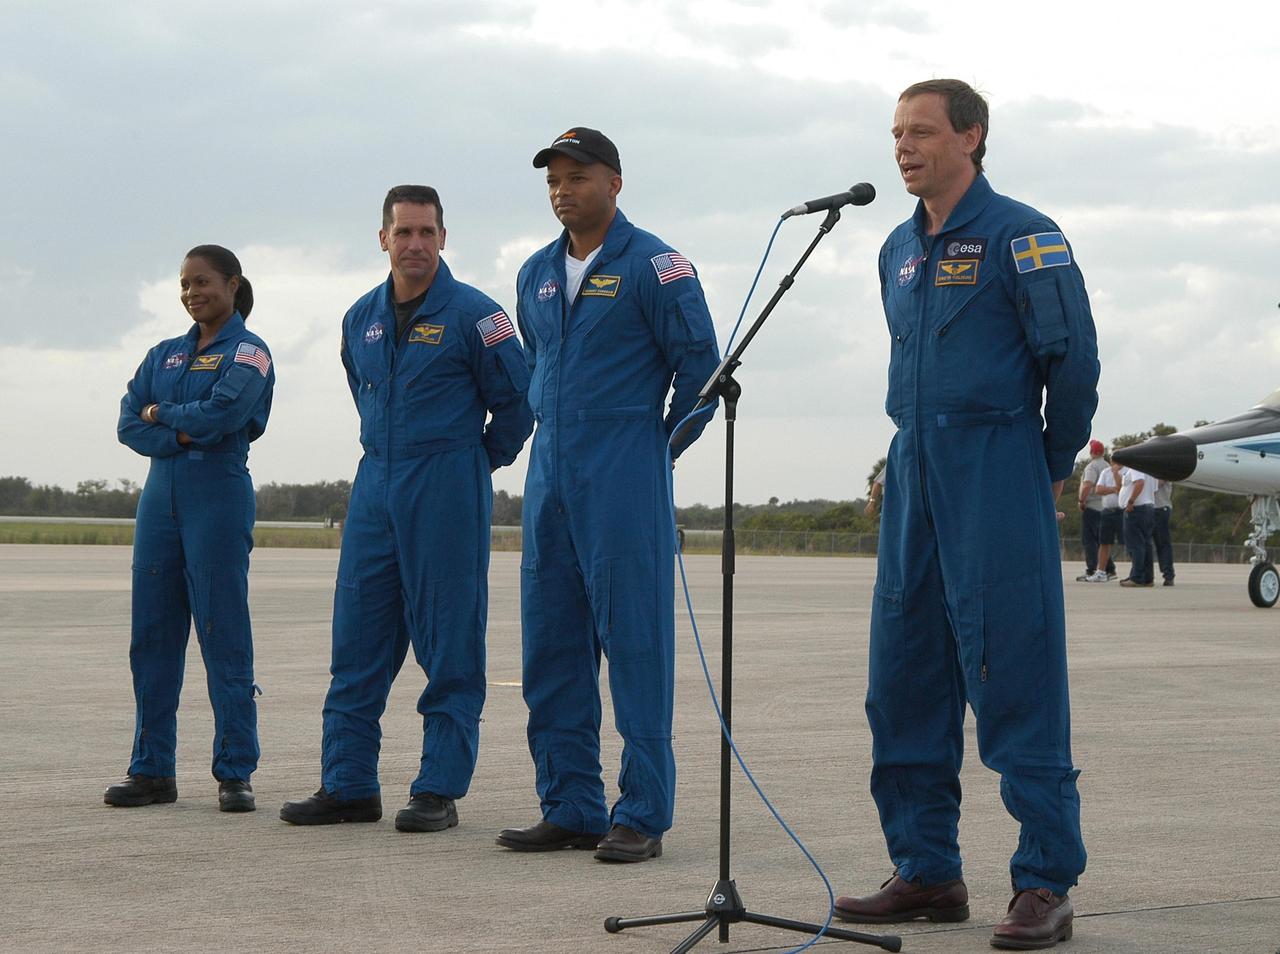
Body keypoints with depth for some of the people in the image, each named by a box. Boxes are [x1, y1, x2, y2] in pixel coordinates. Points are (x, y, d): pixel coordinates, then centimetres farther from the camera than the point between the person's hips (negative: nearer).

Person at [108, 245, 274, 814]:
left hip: (220, 500, -6)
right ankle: (152, 770, 11)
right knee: (152, 636, 5)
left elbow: (222, 413, -17)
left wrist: (160, 414, -3)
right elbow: (128, 424, 5)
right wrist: (183, 434, -11)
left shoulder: (248, 352, 0)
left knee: (224, 637, -5)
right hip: (161, 499, 6)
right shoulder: (165, 355, 16)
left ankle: (235, 772, -1)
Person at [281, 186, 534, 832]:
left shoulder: (473, 315, -8)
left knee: (448, 648, -2)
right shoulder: (361, 318, 11)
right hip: (374, 488, 6)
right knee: (356, 641, 5)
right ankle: (348, 787, 11)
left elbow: (516, 403, -1)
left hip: (447, 493, -6)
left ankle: (438, 791, 2)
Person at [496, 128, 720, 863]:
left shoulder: (652, 265, -6)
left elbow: (700, 360, -5)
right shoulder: (537, 275, 15)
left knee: (634, 638, -6)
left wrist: (665, 446, 0)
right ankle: (571, 809, 14)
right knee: (551, 644, 7)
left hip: (625, 477, -7)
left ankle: (642, 816, -2)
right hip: (550, 473, 7)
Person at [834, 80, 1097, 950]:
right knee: (905, 677, 8)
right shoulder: (900, 249, 15)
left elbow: (1073, 360, -7)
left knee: (1015, 677, -8)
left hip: (998, 473, -8)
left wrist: (1051, 469, 1)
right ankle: (927, 872, 16)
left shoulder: (1020, 236, -7)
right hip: (914, 472, 8)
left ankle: (1047, 884, -4)